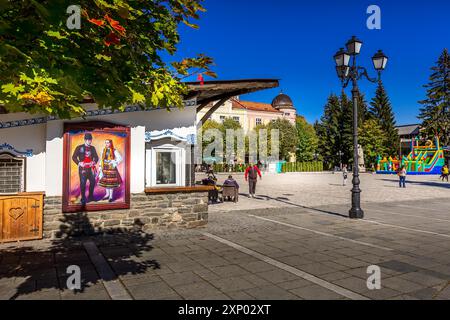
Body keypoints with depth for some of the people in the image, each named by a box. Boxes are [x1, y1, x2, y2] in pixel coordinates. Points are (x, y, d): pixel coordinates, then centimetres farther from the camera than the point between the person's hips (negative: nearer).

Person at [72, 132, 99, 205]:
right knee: (83, 183, -5)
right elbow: (74, 157, -1)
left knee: (93, 182, 8)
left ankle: (90, 196, 25)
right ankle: (83, 199, 5)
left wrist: (94, 162, -7)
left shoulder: (92, 148, 11)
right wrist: (79, 163, -15)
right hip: (82, 168, -4)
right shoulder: (79, 148, -1)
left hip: (91, 168, 4)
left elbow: (96, 157, 14)